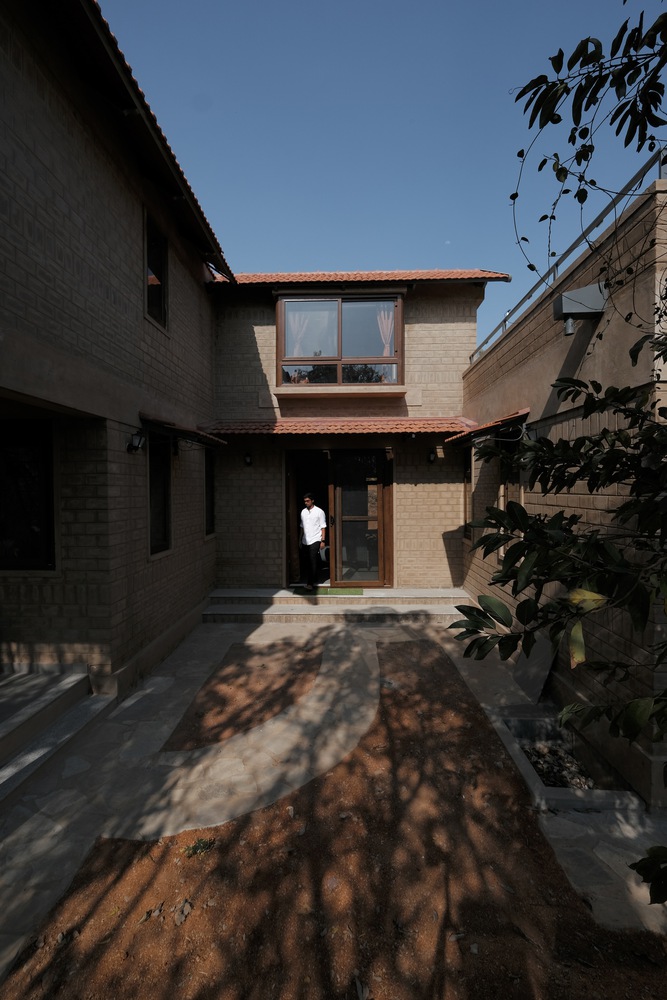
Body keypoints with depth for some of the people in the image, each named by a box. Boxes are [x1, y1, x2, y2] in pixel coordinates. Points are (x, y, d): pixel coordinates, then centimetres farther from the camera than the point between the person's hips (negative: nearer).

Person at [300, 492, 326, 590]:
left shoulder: (319, 511, -3)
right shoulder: (303, 512, 13)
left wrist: (323, 540, -9)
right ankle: (313, 582, 15)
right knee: (307, 562, 6)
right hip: (305, 541, 5)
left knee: (313, 562, -10)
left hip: (315, 540, -5)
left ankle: (311, 583, -8)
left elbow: (323, 527, -3)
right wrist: (301, 539, 14)